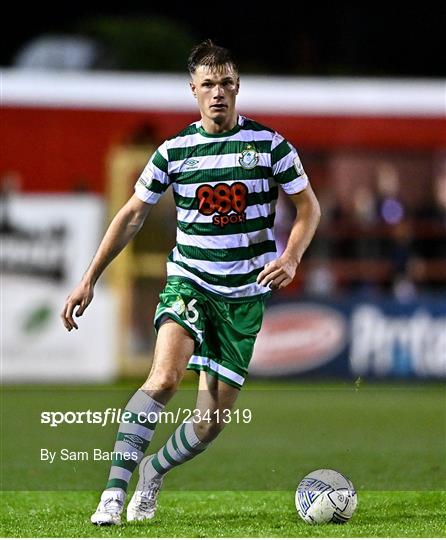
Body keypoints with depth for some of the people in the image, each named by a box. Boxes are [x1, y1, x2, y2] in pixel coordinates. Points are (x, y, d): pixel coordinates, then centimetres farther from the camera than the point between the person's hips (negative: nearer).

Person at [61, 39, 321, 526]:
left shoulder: (269, 145, -2)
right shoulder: (174, 151, 0)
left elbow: (308, 207, 7)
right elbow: (132, 215, 7)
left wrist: (290, 258, -12)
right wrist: (89, 280, 3)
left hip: (245, 291, 1)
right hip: (189, 280, -1)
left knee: (213, 419, 0)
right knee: (165, 375, -29)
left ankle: (155, 469, 29)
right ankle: (115, 489, -26)